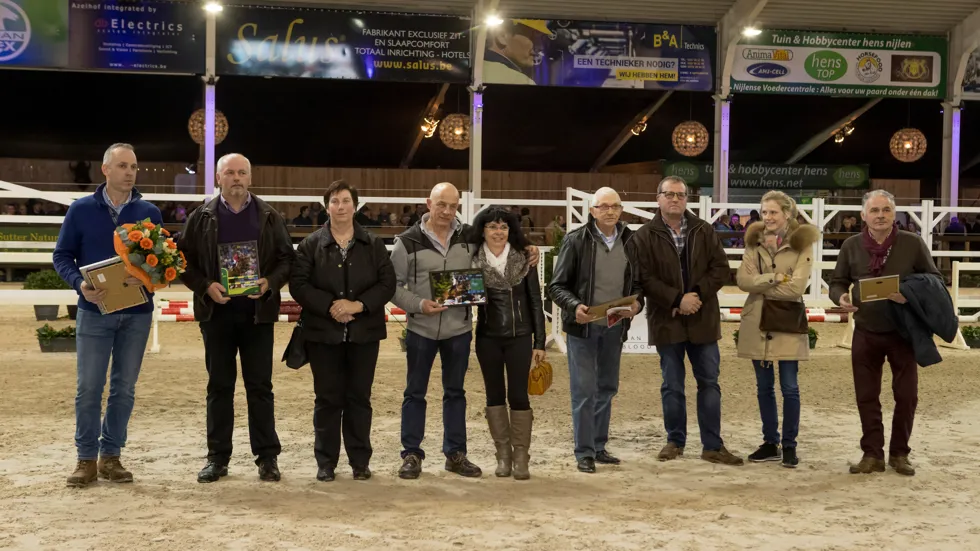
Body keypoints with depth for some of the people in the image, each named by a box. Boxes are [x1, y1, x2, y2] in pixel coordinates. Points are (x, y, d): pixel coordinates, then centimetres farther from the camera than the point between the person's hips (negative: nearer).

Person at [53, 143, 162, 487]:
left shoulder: (149, 212, 3)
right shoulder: (81, 210, 0)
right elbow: (62, 256, 1)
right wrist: (80, 284, -17)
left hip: (137, 313, 2)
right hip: (94, 311, -1)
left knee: (124, 387, 6)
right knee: (89, 387, 0)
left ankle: (111, 456, 17)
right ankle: (86, 459, 11)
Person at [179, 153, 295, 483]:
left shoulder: (269, 217, 5)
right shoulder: (201, 217, 5)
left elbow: (286, 257, 5)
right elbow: (185, 261, 4)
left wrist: (270, 283, -12)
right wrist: (205, 286, -12)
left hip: (258, 311, 0)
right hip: (217, 311, 1)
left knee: (260, 386, 3)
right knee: (219, 386, 7)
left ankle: (267, 457, 9)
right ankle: (217, 458, 14)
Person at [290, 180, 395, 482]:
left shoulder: (373, 245, 6)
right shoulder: (311, 244, 2)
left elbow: (387, 283, 1)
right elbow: (298, 284, -4)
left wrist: (359, 304, -14)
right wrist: (329, 306, -16)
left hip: (364, 333, 1)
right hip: (324, 332, -1)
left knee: (359, 397, 6)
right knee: (328, 398, 4)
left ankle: (360, 461, 16)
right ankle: (326, 462, 13)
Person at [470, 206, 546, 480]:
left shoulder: (524, 260, -1)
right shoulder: (474, 261, 0)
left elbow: (535, 302, 1)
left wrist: (540, 342, -1)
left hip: (519, 336, -1)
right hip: (488, 337, 1)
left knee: (518, 395, -1)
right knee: (495, 395, 8)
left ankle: (521, 457, 7)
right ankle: (503, 455, 17)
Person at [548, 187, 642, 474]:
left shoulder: (630, 241, 3)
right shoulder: (576, 240, -8)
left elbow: (637, 282, 10)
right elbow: (557, 286, -7)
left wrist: (636, 303, -10)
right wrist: (575, 306, -24)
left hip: (615, 327, 5)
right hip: (583, 325, -4)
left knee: (607, 387, 13)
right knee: (584, 389, -2)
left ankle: (599, 446, 26)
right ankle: (584, 453, 7)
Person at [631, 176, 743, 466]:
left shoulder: (704, 231, 5)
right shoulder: (645, 236, -3)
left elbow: (721, 269, 0)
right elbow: (645, 279, -10)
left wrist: (697, 294, -14)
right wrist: (677, 300, -18)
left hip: (702, 320, 2)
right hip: (666, 321, -2)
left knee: (709, 383, 5)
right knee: (672, 385, 7)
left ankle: (713, 446, 12)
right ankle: (675, 441, 21)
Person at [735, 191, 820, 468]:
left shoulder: (801, 244, -5)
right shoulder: (754, 242, 7)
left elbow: (796, 287, -15)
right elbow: (743, 280, -5)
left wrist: (761, 285, -10)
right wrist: (774, 278, -16)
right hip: (756, 324, 4)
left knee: (789, 388, 0)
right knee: (764, 387, 10)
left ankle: (789, 446, 12)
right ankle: (770, 443, 20)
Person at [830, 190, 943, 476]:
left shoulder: (912, 243, -6)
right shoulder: (851, 246, -1)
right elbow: (837, 283, 7)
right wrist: (841, 297, -17)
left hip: (903, 332, -1)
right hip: (866, 333, 1)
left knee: (907, 395, 4)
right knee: (866, 396, 6)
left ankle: (899, 453, 21)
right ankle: (872, 454, 18)